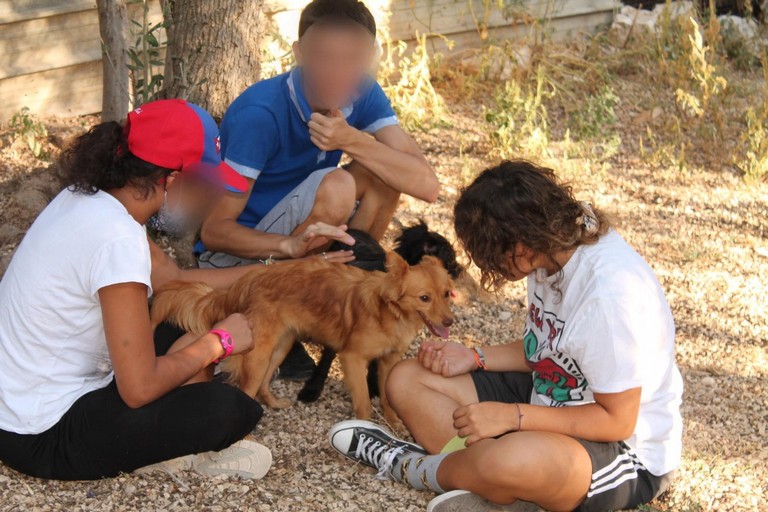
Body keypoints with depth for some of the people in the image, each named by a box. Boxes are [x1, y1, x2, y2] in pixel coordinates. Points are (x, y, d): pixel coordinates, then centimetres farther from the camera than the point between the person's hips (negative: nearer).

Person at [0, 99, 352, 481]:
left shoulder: (91, 197, 2)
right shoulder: (117, 240, -26)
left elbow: (175, 280, 14)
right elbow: (140, 389, -24)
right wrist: (218, 342, -9)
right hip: (45, 440, -10)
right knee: (229, 410, -22)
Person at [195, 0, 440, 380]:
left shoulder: (364, 97, -9)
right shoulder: (260, 113, -27)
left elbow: (427, 186, -19)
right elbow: (213, 230, -27)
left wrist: (355, 142, -33)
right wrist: (288, 245, -44)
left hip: (300, 243, 6)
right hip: (232, 255, -6)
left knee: (380, 172, -16)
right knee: (335, 188, -30)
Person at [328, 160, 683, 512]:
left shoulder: (610, 293, -31)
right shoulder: (553, 243, -5)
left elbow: (617, 420, -23)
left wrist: (511, 416, -25)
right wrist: (474, 359, -1)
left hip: (627, 451, -9)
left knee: (510, 460, -40)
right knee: (406, 380, 3)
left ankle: (411, 468, -7)